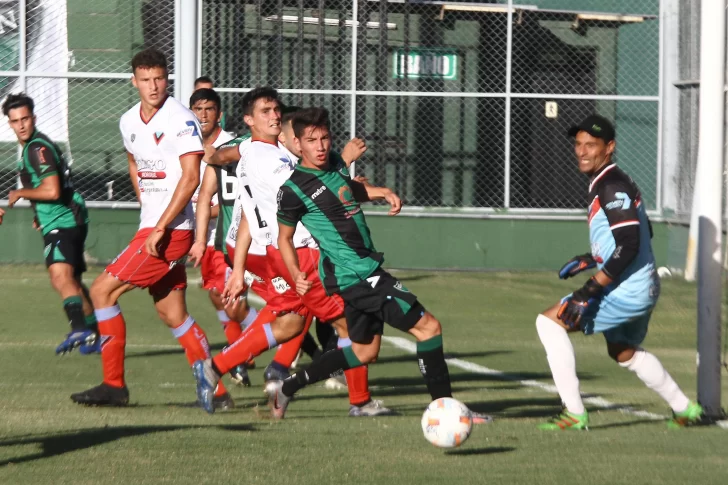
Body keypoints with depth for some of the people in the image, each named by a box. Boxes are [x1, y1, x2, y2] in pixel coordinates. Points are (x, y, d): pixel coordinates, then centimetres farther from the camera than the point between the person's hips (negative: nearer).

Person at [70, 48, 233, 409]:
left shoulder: (180, 120, -13)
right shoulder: (129, 122, 11)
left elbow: (191, 177, -19)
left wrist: (159, 227, -21)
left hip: (171, 230, -8)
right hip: (152, 226, 8)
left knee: (102, 291, -9)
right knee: (173, 315, 10)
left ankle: (113, 385, -4)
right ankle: (216, 390, 14)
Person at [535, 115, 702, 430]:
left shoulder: (611, 187, -18)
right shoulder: (609, 183, 13)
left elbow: (628, 245, -27)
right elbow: (639, 233, 24)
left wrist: (590, 289, -28)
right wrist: (590, 260, 23)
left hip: (627, 291, -11)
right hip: (642, 289, 11)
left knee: (550, 321, -10)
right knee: (623, 352, 32)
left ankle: (574, 414, -12)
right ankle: (684, 409, 41)